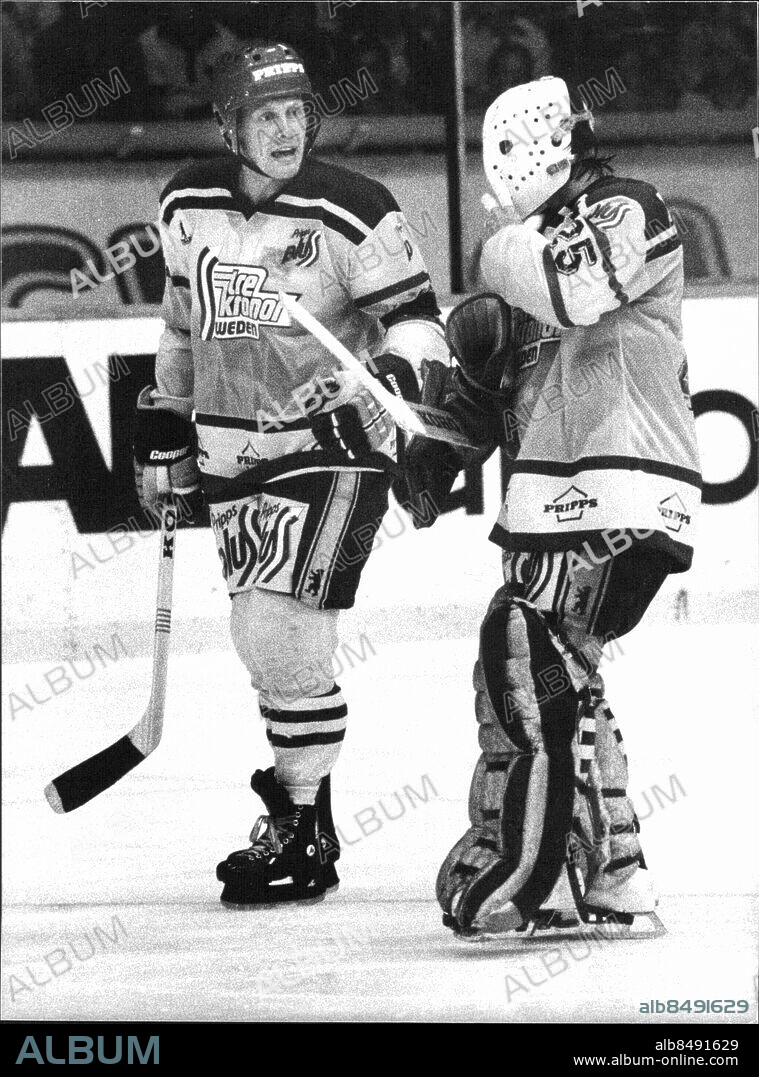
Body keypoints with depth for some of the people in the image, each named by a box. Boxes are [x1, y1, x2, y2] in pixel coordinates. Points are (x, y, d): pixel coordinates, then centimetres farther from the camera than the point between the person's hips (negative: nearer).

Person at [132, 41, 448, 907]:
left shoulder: (354, 212, -12)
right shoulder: (188, 207, 5)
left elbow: (415, 318, -10)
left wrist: (396, 371, -31)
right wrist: (163, 426, 22)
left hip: (333, 446, -6)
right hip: (232, 453, 6)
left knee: (284, 633, -15)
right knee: (265, 642, 10)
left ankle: (299, 834, -4)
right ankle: (302, 806, 28)